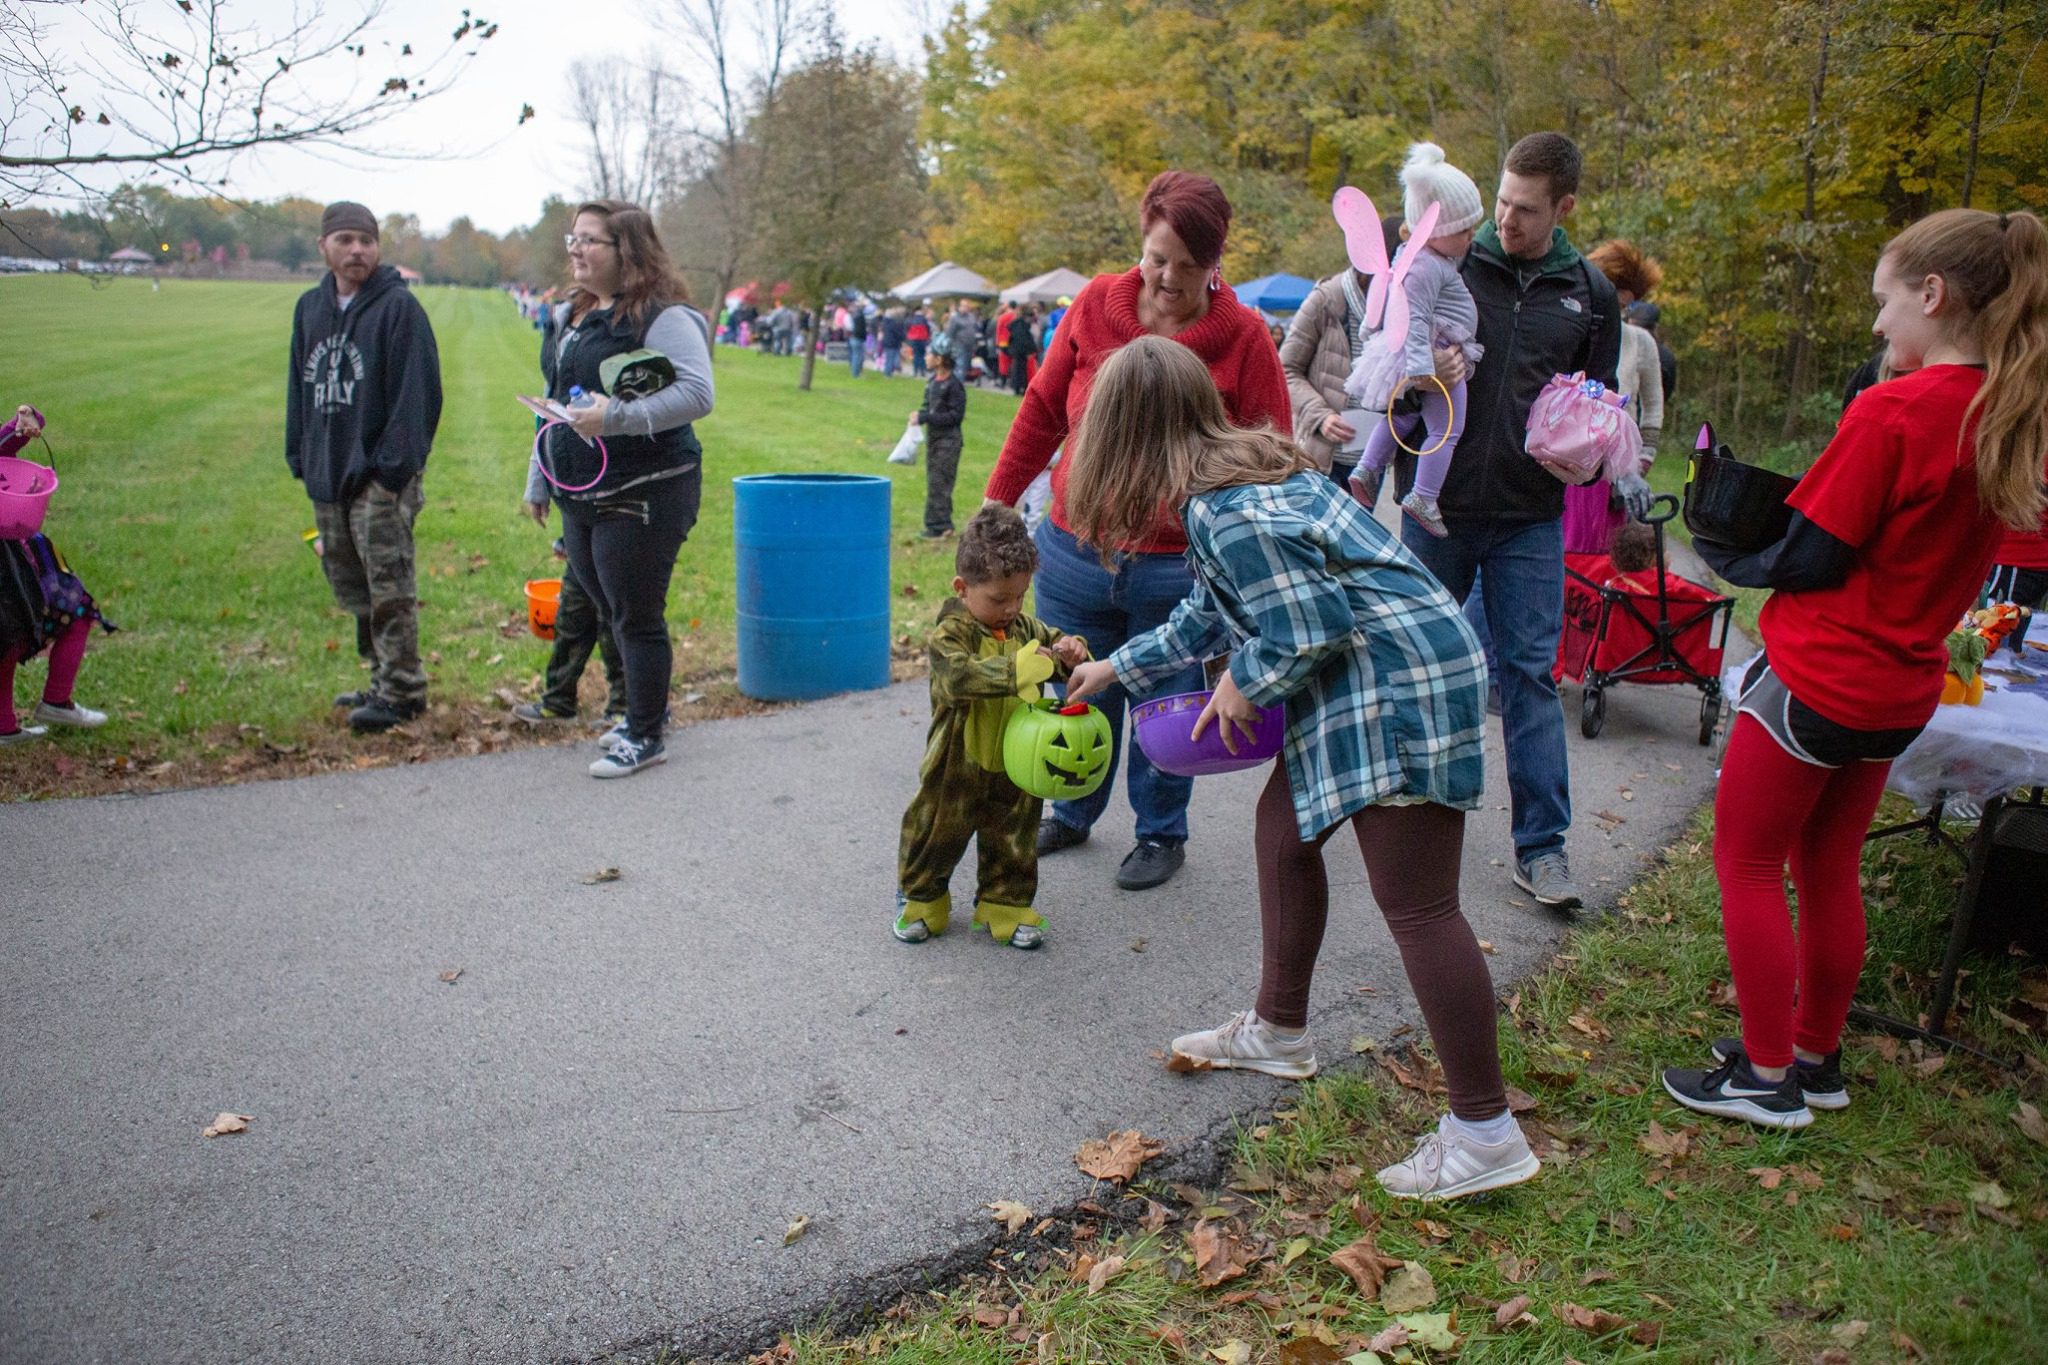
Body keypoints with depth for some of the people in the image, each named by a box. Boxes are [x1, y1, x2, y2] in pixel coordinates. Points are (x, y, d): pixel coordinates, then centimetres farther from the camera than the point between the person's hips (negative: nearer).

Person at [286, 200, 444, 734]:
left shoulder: (398, 306, -8)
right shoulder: (310, 307, 14)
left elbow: (415, 394, -13)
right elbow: (300, 386, 20)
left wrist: (394, 465, -18)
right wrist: (300, 457, 12)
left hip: (379, 476, -8)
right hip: (327, 475, 8)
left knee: (389, 589, -5)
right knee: (351, 586, 14)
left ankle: (402, 691, 4)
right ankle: (383, 679, 25)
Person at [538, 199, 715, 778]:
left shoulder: (663, 316, -14)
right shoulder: (571, 315, 15)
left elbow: (697, 393, -24)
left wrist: (615, 417, -29)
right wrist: (541, 479, 24)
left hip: (643, 496, -9)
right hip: (580, 497, 9)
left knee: (637, 617, -1)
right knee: (611, 611, 18)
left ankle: (645, 736, 12)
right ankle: (646, 708, 35)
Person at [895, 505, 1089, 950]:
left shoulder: (1025, 628, 1)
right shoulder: (948, 635, -18)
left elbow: (1054, 643, 13)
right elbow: (959, 677, -35)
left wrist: (1069, 651, -13)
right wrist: (1019, 669, -41)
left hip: (1015, 763, 5)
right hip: (957, 766, -4)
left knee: (1012, 845, 16)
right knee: (936, 837, 13)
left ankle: (1006, 907, 33)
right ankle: (921, 901, 35)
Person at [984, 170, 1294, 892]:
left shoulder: (1244, 338, -8)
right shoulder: (1095, 305, -1)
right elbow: (1041, 412, 9)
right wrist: (996, 504, 12)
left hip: (1176, 569, -2)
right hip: (1074, 553, 3)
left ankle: (1161, 834, 33)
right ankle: (1071, 814, 40)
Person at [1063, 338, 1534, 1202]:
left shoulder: (1232, 508, -21)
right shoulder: (1229, 481, 12)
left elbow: (1308, 630, -21)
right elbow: (1211, 614, 24)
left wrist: (1243, 685, -2)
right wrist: (1117, 668, 32)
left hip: (1402, 685, -11)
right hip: (1362, 685, 11)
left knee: (1415, 905, -7)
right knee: (1283, 832, 19)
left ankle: (1487, 1135, 3)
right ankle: (1279, 1033, 36)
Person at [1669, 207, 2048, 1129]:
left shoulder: (1893, 411, -21)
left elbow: (1805, 558, -18)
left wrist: (1718, 545, 0)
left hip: (1815, 679, -8)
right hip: (1901, 687, 8)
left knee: (1748, 866, 6)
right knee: (1829, 869, 20)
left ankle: (1767, 1077, 14)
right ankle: (1817, 1059, 32)